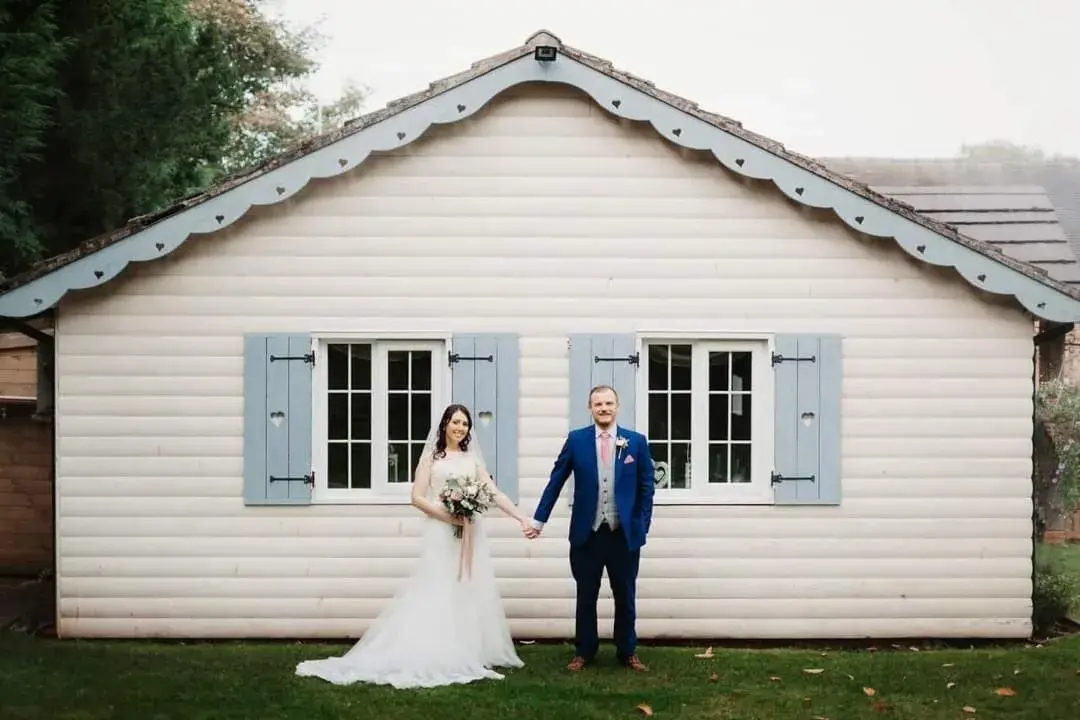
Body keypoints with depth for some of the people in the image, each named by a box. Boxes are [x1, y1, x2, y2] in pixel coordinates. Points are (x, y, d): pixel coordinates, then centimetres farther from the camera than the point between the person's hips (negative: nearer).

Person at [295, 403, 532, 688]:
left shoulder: (472, 459, 13)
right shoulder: (431, 457, 3)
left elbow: (495, 493, 7)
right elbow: (417, 497, -2)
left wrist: (521, 517, -3)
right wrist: (445, 514, -15)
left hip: (470, 535, 4)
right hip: (441, 534, -4)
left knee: (470, 593, 3)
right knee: (438, 594, -7)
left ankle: (470, 654, 7)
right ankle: (436, 656, -8)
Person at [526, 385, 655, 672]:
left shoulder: (636, 441, 1)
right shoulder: (576, 439, 1)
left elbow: (646, 487, 6)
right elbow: (556, 481, 4)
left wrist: (643, 526, 1)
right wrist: (538, 520, 4)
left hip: (624, 535, 0)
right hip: (587, 533, 0)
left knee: (626, 597, 10)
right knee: (586, 597, 9)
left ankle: (628, 652, 23)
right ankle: (584, 652, 21)